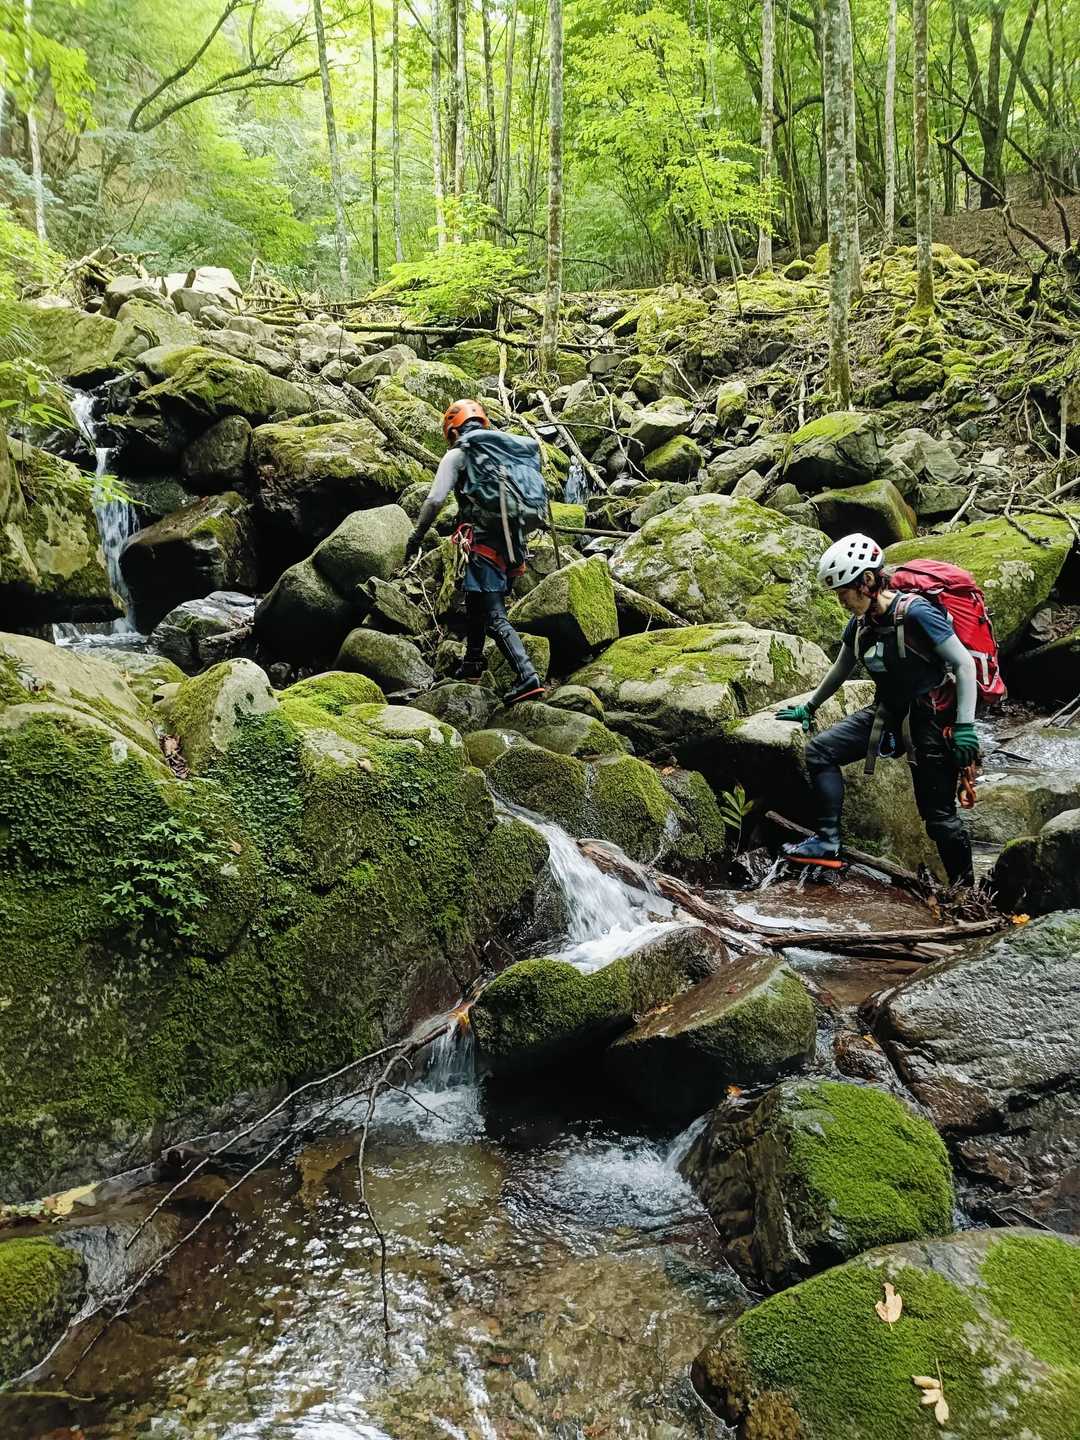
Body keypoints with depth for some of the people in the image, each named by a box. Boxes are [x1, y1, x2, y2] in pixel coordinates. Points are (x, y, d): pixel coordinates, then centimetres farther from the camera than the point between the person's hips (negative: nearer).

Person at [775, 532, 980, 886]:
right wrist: (809, 707, 28)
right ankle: (827, 840, -4)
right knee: (820, 751, -5)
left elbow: (964, 664, -19)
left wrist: (965, 727, -23)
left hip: (931, 720, -7)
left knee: (939, 816, -3)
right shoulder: (861, 621, 1)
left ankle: (965, 888, 14)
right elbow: (841, 669, 19)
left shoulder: (915, 613, -21)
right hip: (888, 713, 7)